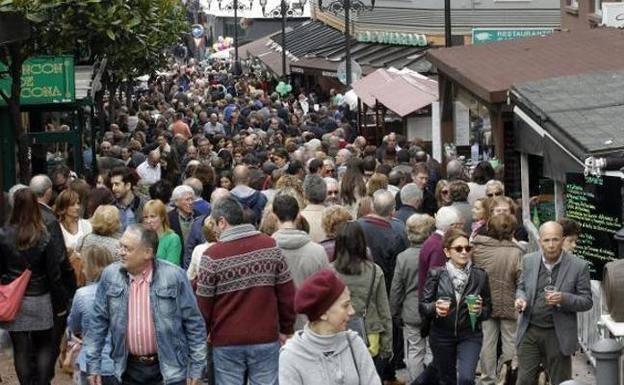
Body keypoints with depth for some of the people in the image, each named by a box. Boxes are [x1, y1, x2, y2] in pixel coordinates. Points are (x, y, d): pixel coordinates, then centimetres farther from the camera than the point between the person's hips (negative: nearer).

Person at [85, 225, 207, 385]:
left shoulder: (174, 276, -10)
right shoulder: (110, 275, -1)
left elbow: (193, 323, -5)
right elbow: (98, 321, 6)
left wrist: (196, 368, -5)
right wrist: (93, 364, 3)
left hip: (168, 369, -3)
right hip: (129, 369, 3)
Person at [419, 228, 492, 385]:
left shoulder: (480, 275, -2)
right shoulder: (436, 274, -6)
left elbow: (488, 308, 4)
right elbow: (422, 305, -4)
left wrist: (480, 311, -18)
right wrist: (435, 308, -26)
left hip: (470, 335, 0)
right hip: (442, 335, 1)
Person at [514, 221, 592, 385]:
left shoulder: (579, 266, -9)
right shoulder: (529, 260, 3)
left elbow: (587, 302, -5)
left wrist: (564, 299, -23)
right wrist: (520, 298, -7)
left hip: (558, 335, -2)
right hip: (529, 332, 2)